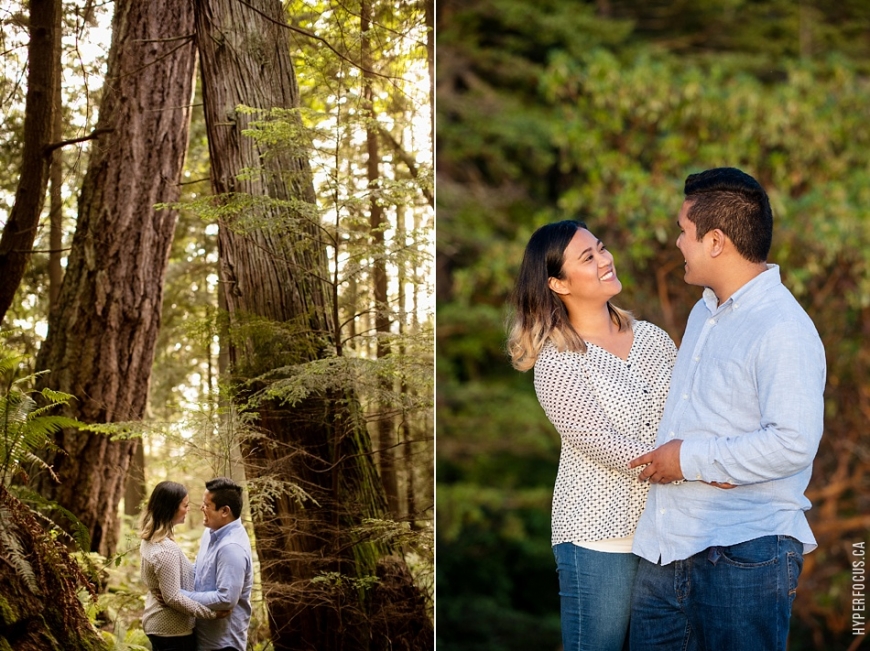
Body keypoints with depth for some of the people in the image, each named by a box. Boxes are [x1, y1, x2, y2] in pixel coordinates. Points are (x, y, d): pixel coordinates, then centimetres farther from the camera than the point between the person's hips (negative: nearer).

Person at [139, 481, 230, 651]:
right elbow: (173, 597, -25)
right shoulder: (166, 550, -26)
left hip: (156, 624, 10)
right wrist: (210, 613, -22)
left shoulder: (149, 540, 3)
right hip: (172, 631, -10)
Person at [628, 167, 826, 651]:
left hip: (746, 552, -9)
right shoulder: (704, 312, 17)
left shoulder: (783, 330, -15)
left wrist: (691, 460, -16)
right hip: (666, 548, 9)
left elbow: (794, 444, -24)